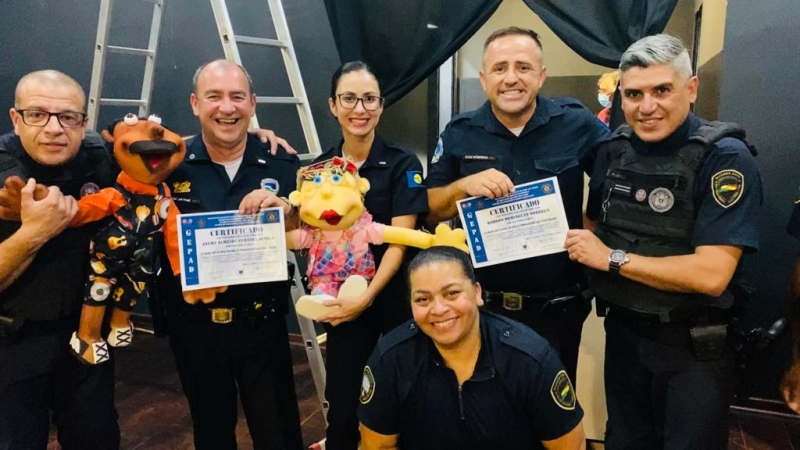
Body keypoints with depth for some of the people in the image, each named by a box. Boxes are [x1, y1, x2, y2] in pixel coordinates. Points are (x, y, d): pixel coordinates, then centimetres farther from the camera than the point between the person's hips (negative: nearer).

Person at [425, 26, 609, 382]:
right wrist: (464, 185, -19)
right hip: (481, 305, 1)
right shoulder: (460, 134, -2)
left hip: (556, 308, -1)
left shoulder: (576, 123, -7)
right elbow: (430, 212, -1)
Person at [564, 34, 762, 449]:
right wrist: (577, 242, -6)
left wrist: (613, 259, -20)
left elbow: (711, 275, -26)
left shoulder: (724, 157, -18)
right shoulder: (614, 149, -1)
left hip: (693, 347, -5)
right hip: (622, 332, 6)